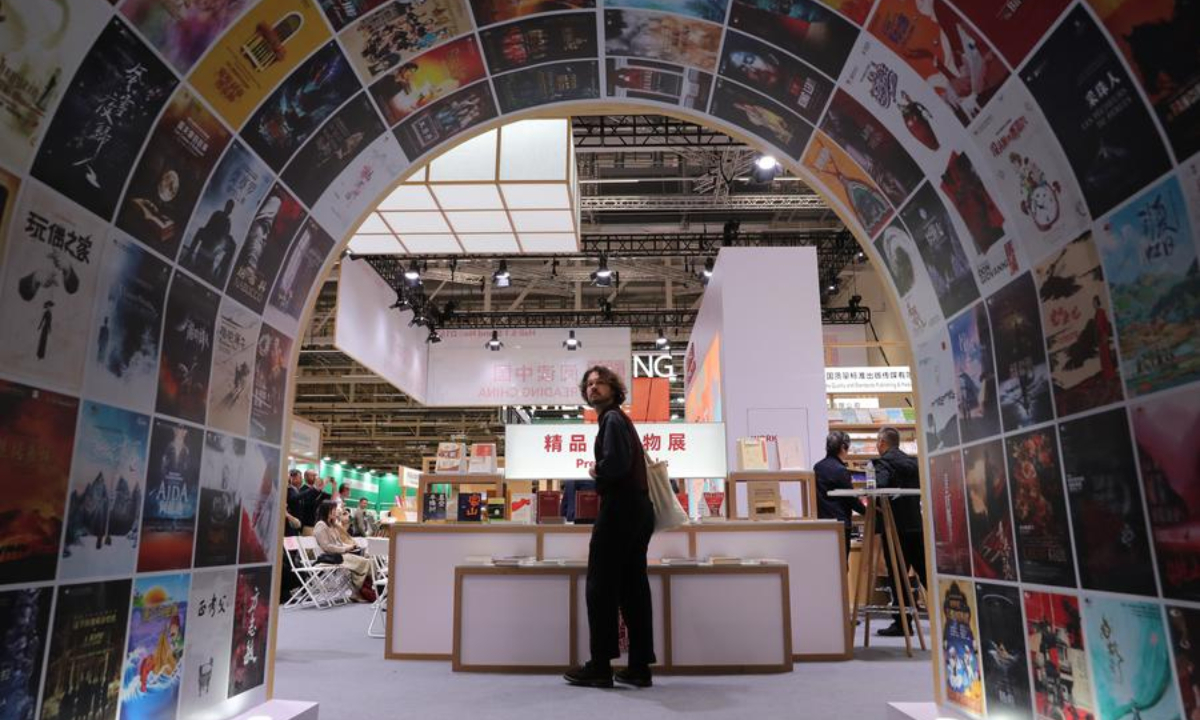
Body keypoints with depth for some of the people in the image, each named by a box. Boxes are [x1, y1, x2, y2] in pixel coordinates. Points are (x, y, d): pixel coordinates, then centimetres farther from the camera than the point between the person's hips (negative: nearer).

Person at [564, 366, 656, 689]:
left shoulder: (612, 418, -8)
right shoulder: (620, 419, 22)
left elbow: (616, 462, -22)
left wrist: (596, 472, -5)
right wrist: (602, 474, 9)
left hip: (620, 510, -10)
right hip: (638, 509, 10)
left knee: (601, 587, -4)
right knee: (634, 588, 8)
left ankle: (600, 666, 1)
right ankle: (639, 667, 11)